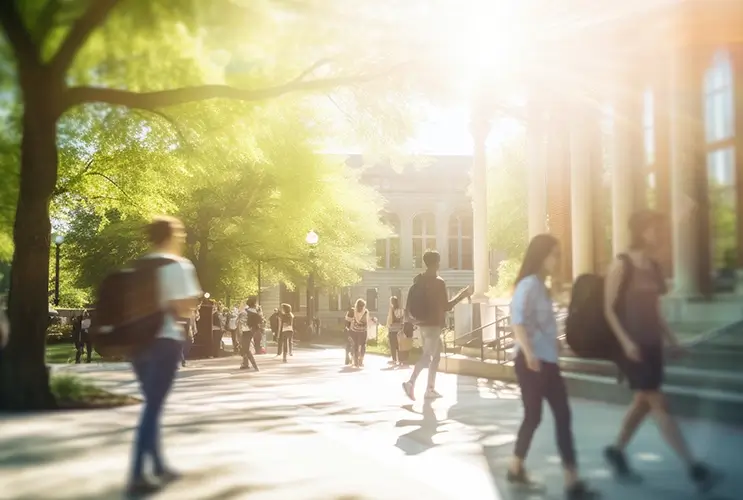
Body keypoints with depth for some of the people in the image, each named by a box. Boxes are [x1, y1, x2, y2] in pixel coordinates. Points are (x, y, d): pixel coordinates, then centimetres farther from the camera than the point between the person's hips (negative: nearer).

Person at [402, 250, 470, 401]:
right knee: (427, 356, -9)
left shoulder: (418, 280, 8)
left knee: (436, 354, 16)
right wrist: (462, 296, -1)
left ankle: (430, 388, 13)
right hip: (433, 324, -8)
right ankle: (410, 382, -25)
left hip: (422, 323, 8)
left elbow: (410, 303, 12)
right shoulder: (439, 282, -12)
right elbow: (446, 306, -9)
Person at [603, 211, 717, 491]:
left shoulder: (654, 267, 10)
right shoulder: (622, 266, -11)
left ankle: (616, 451, 29)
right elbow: (608, 309, -12)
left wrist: (671, 339, 11)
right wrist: (625, 341, -20)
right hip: (631, 345, -8)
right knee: (658, 403, -6)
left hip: (651, 344, 8)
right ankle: (693, 467, -5)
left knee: (643, 402, 12)